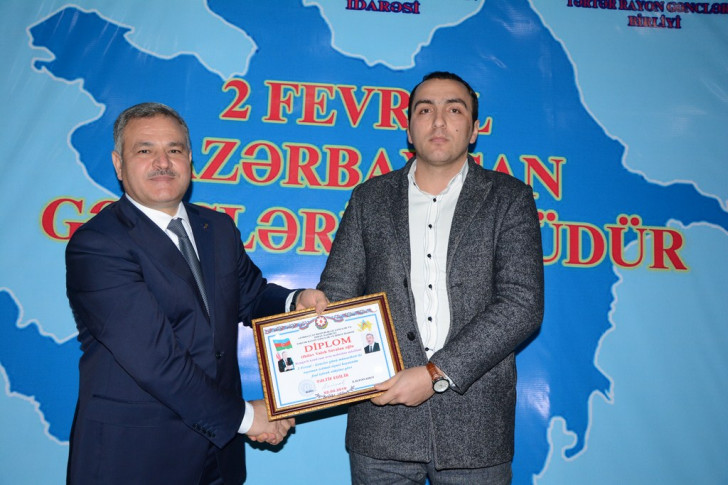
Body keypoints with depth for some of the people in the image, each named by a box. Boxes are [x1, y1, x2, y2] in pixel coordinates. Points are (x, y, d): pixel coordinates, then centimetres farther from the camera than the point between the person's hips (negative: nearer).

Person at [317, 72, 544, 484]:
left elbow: (523, 304, -8)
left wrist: (437, 373, -14)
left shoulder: (510, 198, 2)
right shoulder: (371, 198, 8)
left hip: (475, 423, -1)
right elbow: (336, 295, 6)